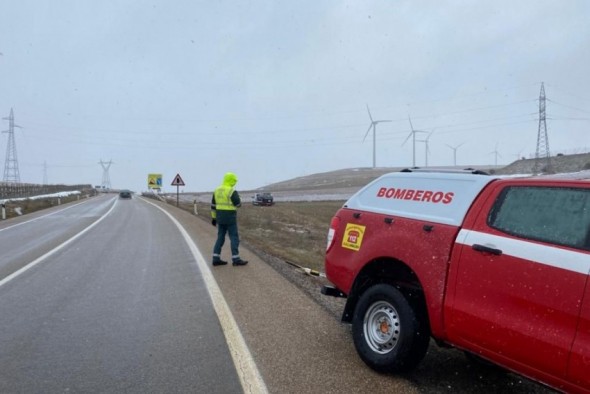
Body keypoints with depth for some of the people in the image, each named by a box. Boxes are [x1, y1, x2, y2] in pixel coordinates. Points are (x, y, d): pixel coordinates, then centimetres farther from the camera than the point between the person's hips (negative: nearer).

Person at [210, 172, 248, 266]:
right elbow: (238, 204, -12)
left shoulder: (217, 190, 8)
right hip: (230, 218, -7)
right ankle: (236, 259, 1)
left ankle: (216, 259, 9)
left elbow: (213, 205, 10)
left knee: (220, 237, 11)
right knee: (234, 238, -1)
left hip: (220, 217, 7)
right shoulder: (232, 191, -15)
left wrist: (213, 217, 16)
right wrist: (236, 198, 9)